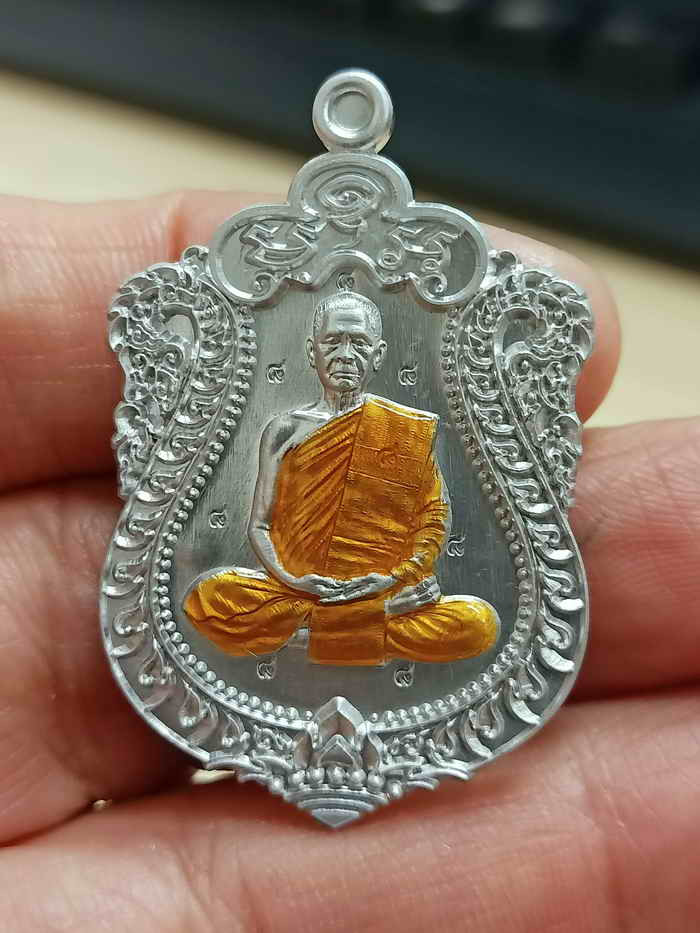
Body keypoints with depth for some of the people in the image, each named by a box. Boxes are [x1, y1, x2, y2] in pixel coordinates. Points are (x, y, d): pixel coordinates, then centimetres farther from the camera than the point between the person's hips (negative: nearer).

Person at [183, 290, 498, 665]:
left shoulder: (410, 430, 4)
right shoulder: (285, 430, 6)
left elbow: (434, 519, 4)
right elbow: (259, 526, 5)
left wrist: (396, 577, -12)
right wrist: (289, 579, -13)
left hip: (383, 589, 0)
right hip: (299, 588, 1)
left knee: (479, 624, -25)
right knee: (205, 598, -24)